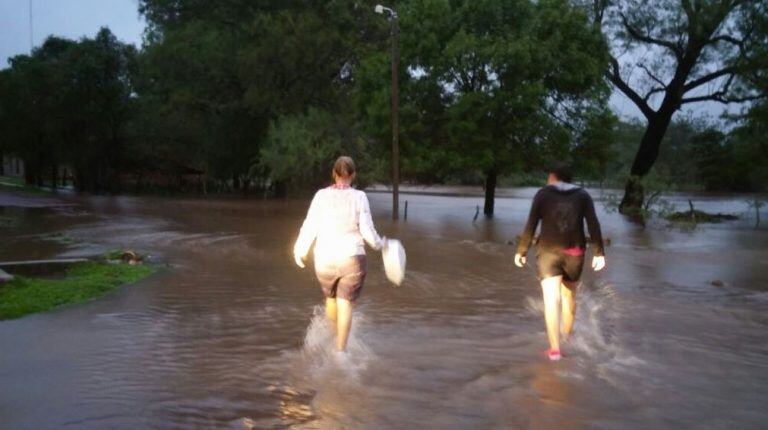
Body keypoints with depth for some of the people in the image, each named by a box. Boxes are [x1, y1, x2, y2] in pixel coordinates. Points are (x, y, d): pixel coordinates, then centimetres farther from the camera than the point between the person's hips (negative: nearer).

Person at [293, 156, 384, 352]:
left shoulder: (321, 196, -5)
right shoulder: (359, 197, -8)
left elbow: (310, 227, -4)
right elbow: (367, 229, -10)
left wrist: (300, 250, 10)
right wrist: (378, 244, 10)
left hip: (325, 259, 2)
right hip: (352, 259, -2)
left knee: (331, 298, 25)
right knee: (345, 305, 5)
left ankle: (337, 335, 48)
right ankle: (341, 349, 1)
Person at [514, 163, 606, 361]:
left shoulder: (543, 194, 1)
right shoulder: (583, 195, 6)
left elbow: (531, 224, -4)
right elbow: (593, 224, -3)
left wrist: (521, 251, 2)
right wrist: (599, 253, -2)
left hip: (549, 251, -3)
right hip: (574, 252, 3)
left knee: (551, 299, -7)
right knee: (569, 294, 22)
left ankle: (555, 348, -14)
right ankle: (567, 334, 38)